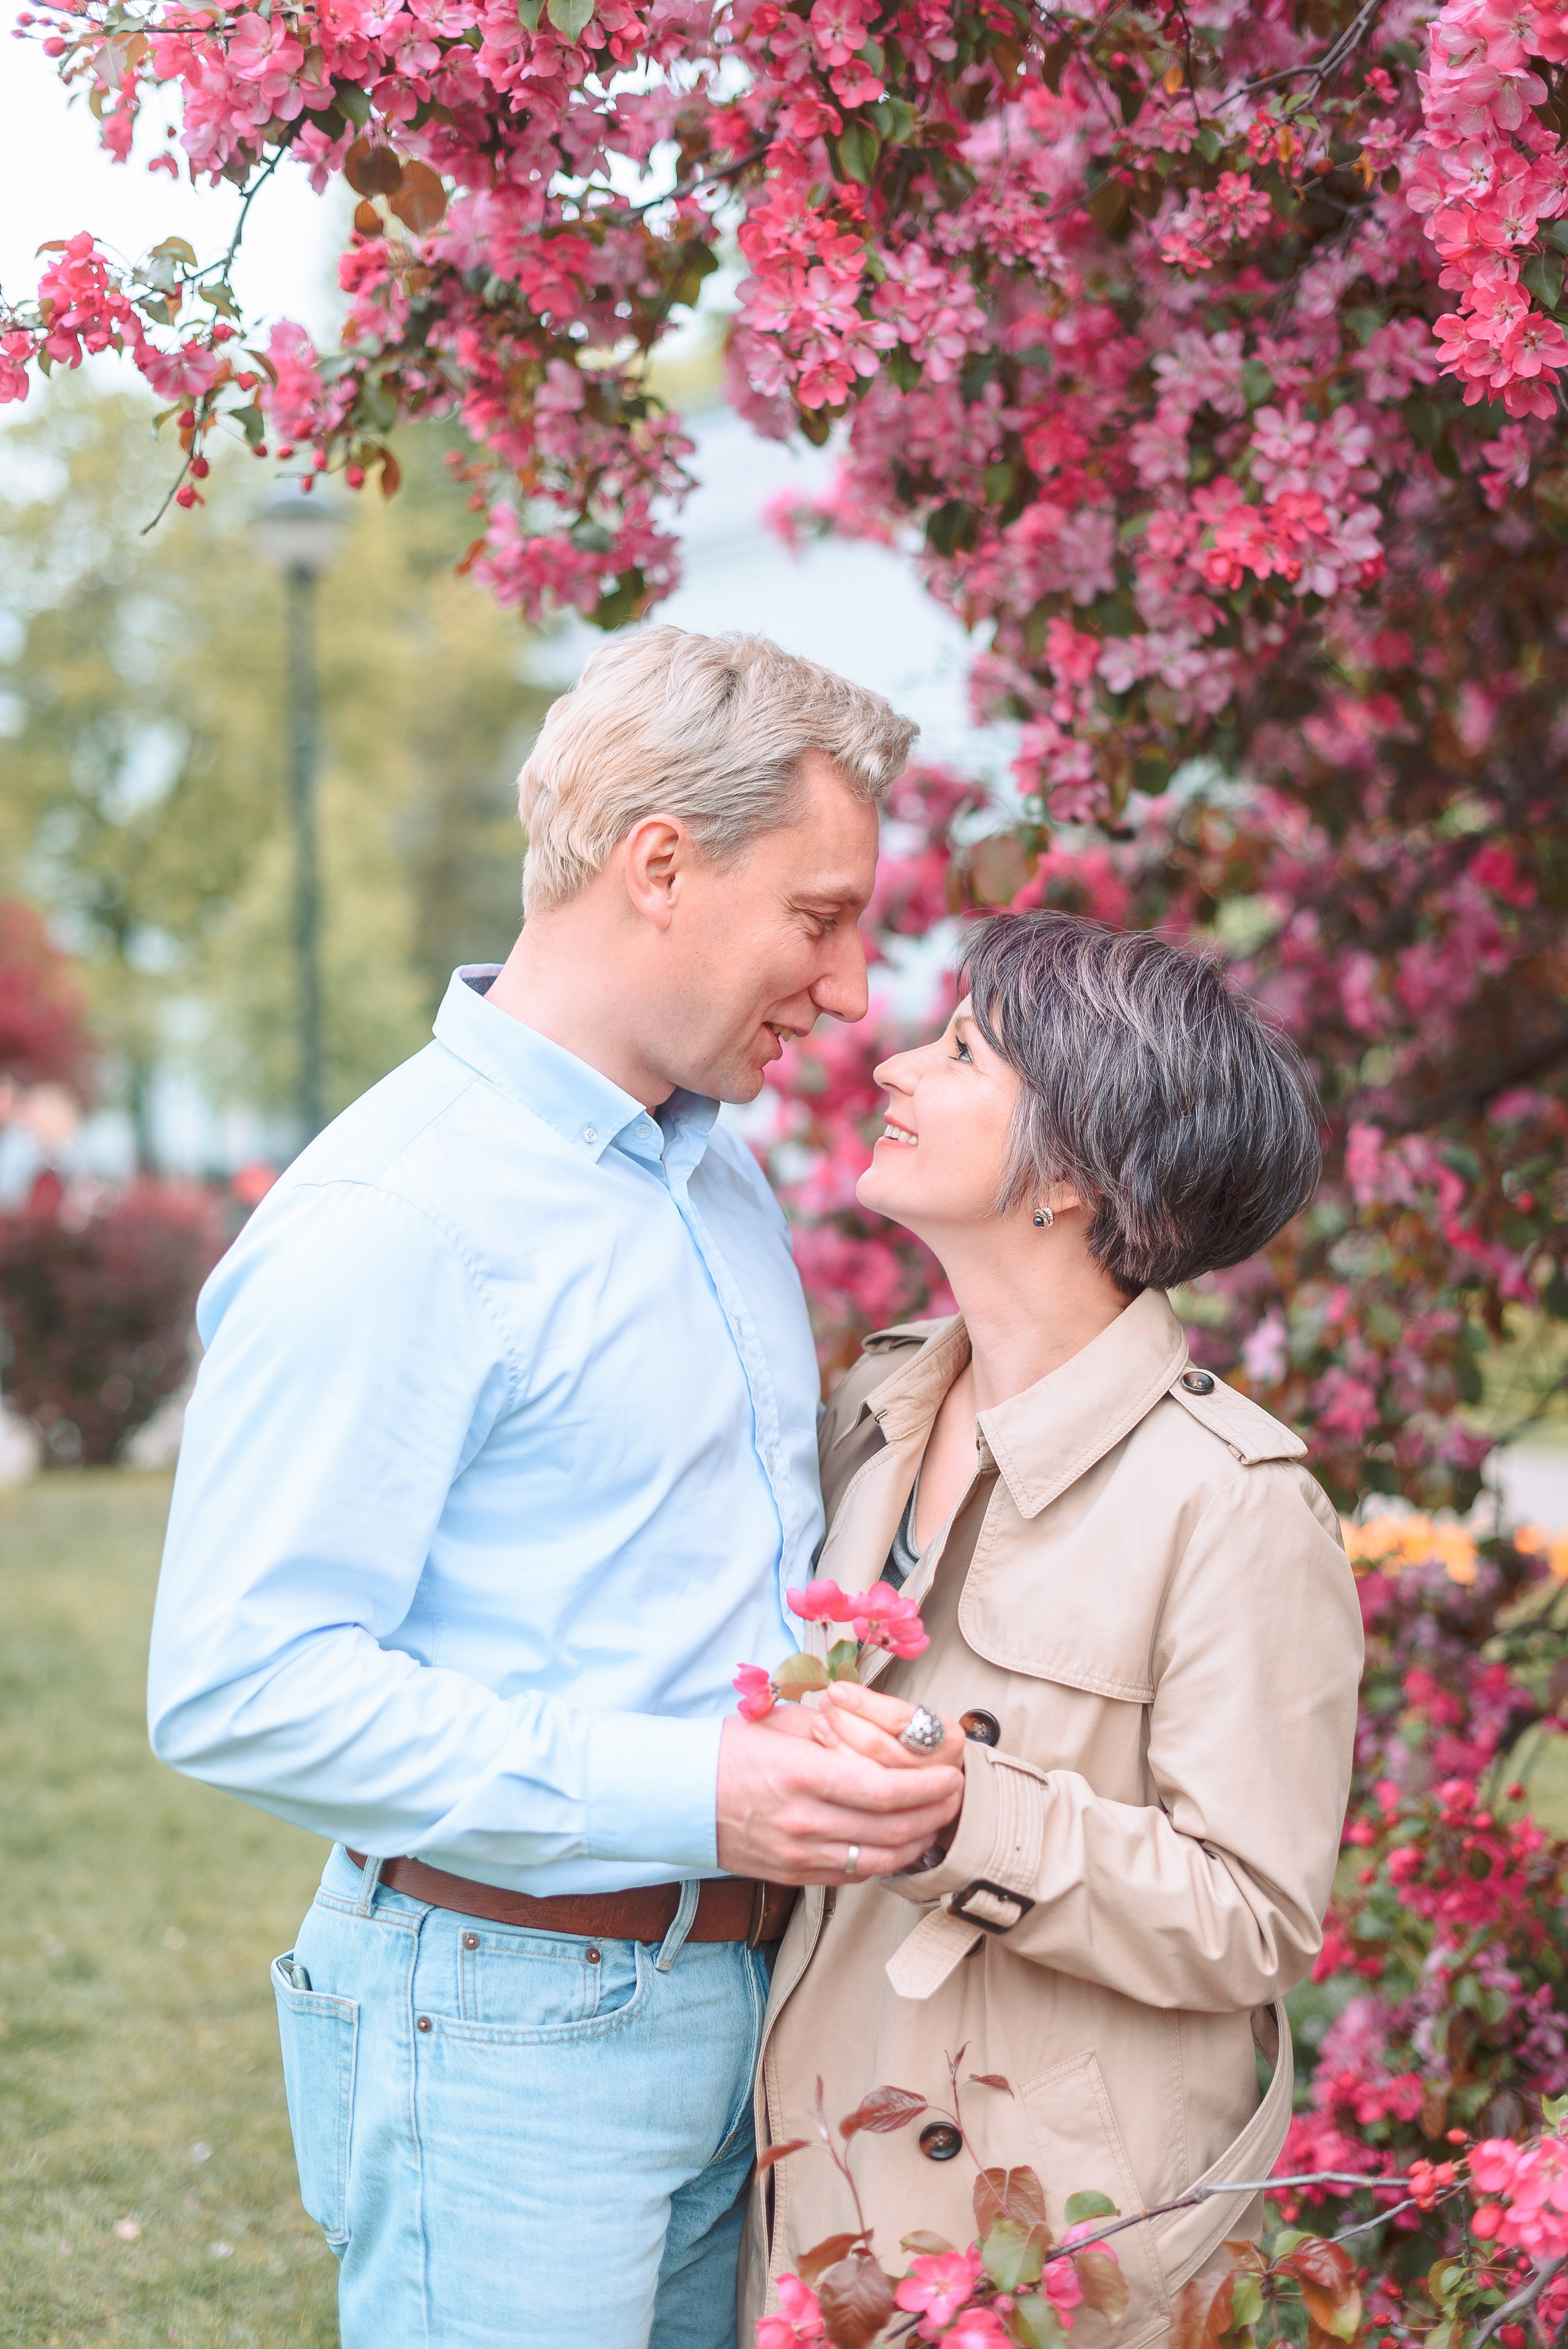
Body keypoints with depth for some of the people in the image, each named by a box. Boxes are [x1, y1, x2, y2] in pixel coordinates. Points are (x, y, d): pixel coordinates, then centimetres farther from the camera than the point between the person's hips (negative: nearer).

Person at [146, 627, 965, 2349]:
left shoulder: (720, 1173, 13)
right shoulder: (385, 1222, -16)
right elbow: (236, 1688, -22)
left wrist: (848, 1734, 6)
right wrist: (683, 1796, -25)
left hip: (740, 1998, 8)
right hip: (506, 2028, -8)